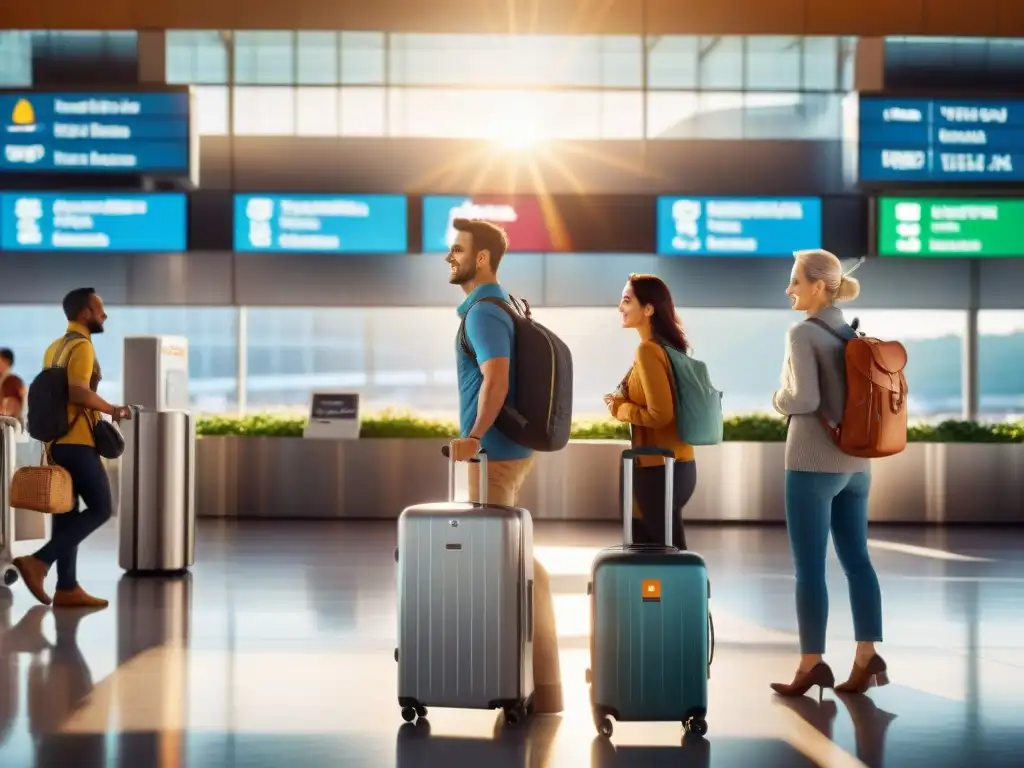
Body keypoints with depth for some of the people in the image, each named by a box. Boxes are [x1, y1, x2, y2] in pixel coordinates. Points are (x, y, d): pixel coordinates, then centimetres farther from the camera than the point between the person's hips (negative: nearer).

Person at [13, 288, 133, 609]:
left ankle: (67, 588, 6)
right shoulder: (82, 346, -11)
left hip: (56, 441, 9)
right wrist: (113, 410, -12)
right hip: (77, 442, -9)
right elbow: (78, 392, -24)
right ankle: (39, 561, -15)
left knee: (66, 513, 7)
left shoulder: (55, 347, 17)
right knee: (100, 508, -6)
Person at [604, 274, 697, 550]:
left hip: (659, 469, -9)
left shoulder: (647, 350, -17)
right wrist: (625, 403, 9)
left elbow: (660, 414, -21)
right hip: (677, 464, 9)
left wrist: (620, 409, -7)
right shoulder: (668, 346, 9)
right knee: (643, 545, 18)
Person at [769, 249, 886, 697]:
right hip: (855, 463, 8)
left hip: (814, 463, -7)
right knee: (856, 559, 9)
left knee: (809, 566, -1)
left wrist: (779, 400, -2)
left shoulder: (804, 333, -12)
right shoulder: (858, 336, 10)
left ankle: (812, 665, 3)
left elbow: (805, 399, -21)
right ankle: (867, 659, 8)